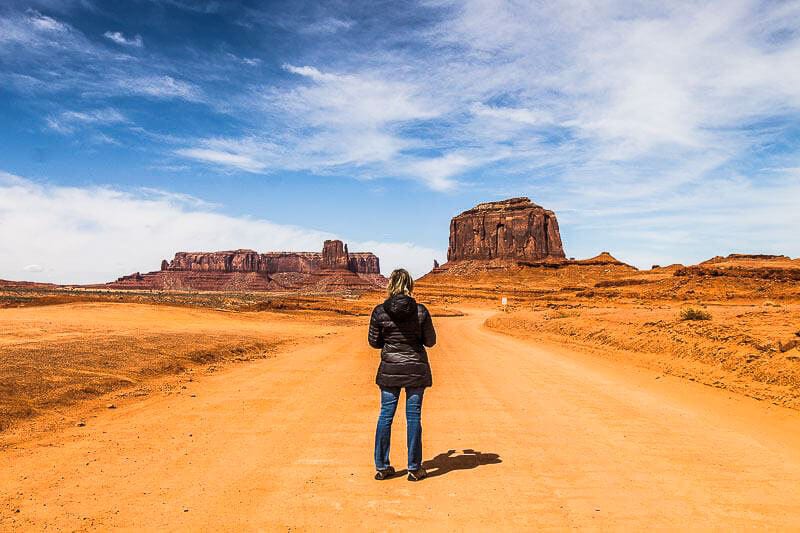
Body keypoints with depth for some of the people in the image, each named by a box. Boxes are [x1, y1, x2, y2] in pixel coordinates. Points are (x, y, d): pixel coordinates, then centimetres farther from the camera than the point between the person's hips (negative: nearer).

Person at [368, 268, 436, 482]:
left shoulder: (379, 311, -8)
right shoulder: (420, 311, -10)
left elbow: (374, 342, 0)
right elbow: (430, 341, -2)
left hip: (389, 369, 1)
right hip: (416, 368, -1)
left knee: (385, 415, 12)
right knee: (413, 416, 8)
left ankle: (382, 467, 20)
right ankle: (414, 469, 16)